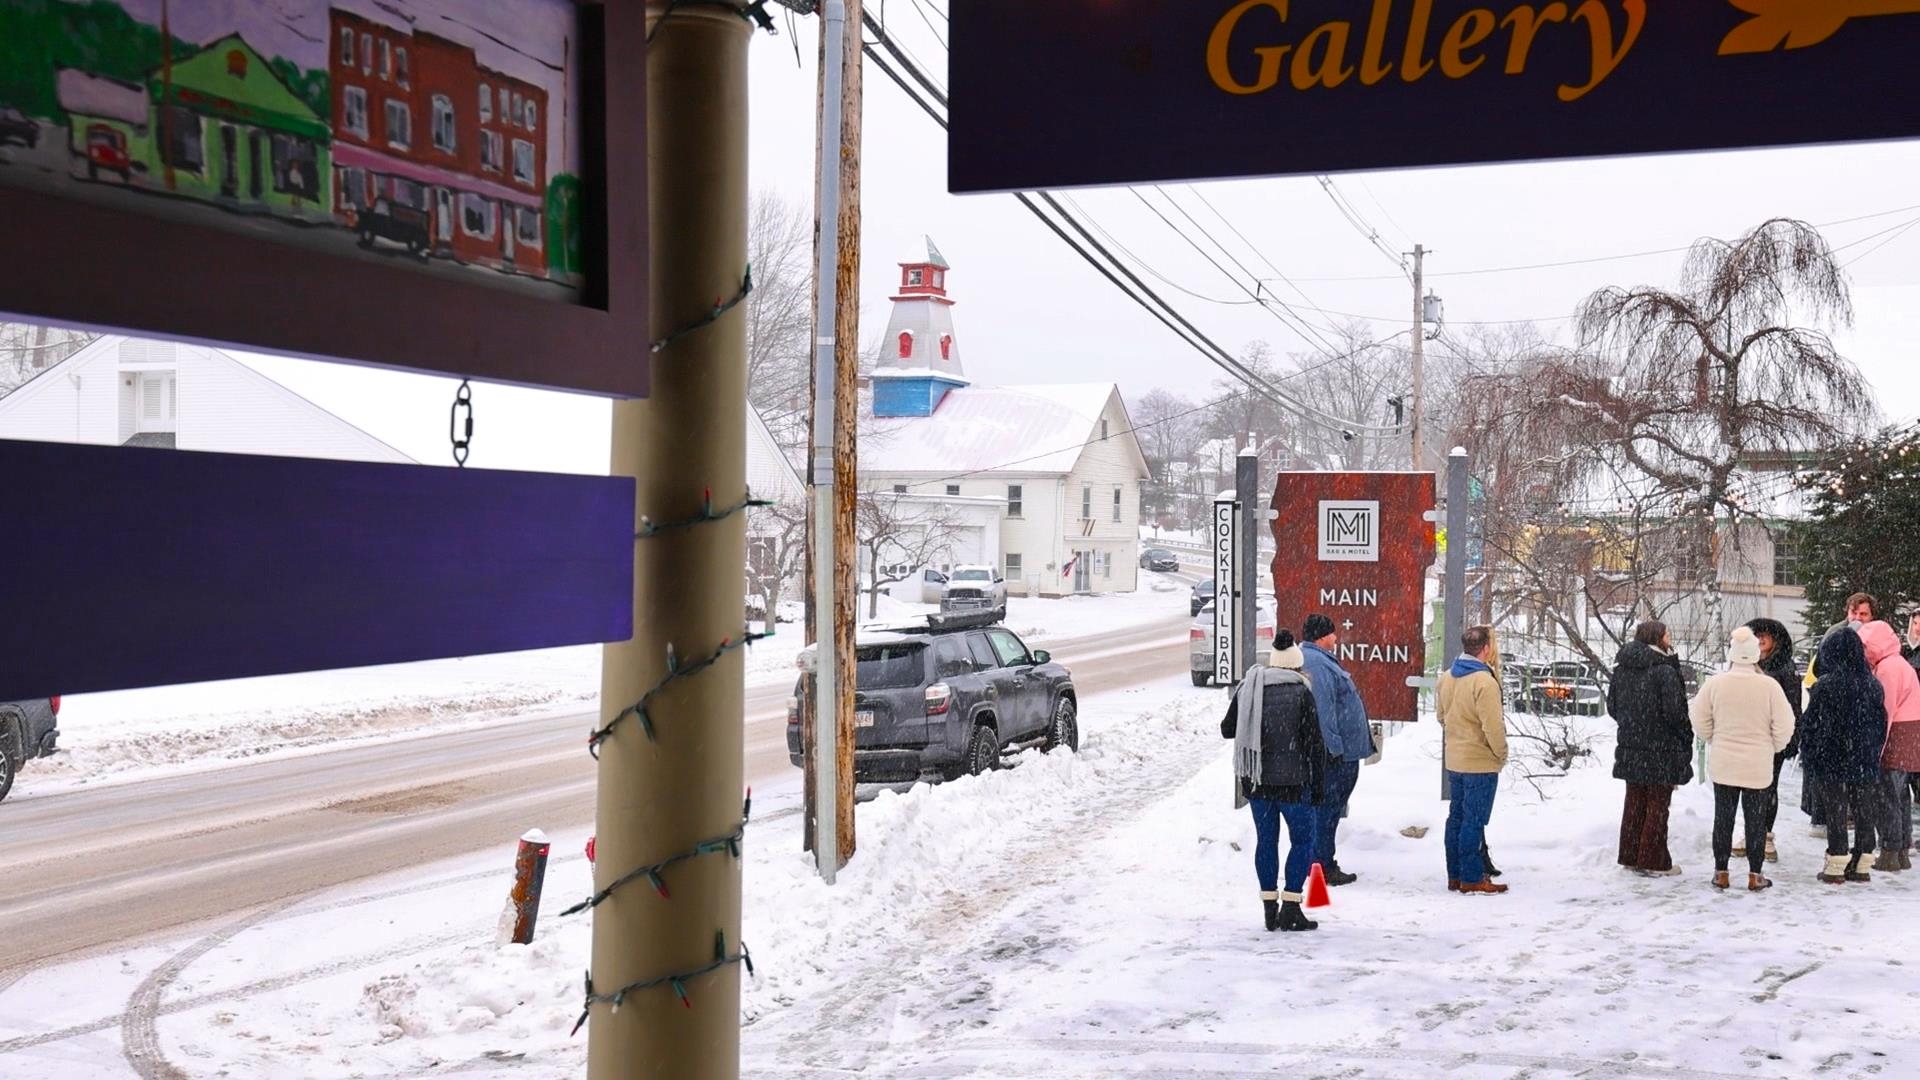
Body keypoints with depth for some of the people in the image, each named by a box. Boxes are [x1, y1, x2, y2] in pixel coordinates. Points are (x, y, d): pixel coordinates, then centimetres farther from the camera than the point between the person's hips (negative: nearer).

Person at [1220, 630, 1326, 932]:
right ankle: (1291, 909, 2)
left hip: (1256, 781, 4)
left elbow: (1227, 730, 12)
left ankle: (1270, 909, 13)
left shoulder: (1247, 688, 4)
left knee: (1266, 840, 12)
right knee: (1302, 839, 7)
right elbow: (1314, 743, -8)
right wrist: (1317, 784, -1)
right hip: (1292, 781, -4)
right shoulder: (1301, 692, -9)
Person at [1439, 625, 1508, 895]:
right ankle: (1472, 879, 5)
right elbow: (1493, 726, -22)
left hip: (1454, 761, 8)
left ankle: (1455, 875, 22)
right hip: (1481, 763, -8)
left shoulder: (1447, 677, 5)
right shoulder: (1484, 682, -21)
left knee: (1456, 817, 15)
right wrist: (1502, 754, -7)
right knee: (1474, 821, -1)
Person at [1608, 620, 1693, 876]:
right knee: (1657, 807, 4)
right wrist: (1686, 740, -2)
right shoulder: (1665, 671, -17)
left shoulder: (1622, 669, 4)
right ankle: (1653, 862, 8)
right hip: (1661, 751, -6)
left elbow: (1612, 705, 10)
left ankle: (1630, 856, 21)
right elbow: (1675, 712, -18)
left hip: (1630, 749, 6)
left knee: (1635, 804, 15)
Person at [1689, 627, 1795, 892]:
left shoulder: (1715, 683, -9)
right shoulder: (1769, 686, -12)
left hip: (1722, 763, 1)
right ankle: (1755, 875, 14)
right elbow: (1784, 727, -8)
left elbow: (1700, 722, 0)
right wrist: (1772, 748, 10)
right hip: (1758, 767, -1)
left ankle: (1721, 872, 15)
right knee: (1756, 819, 9)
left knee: (1723, 817, 11)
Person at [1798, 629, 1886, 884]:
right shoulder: (1873, 685, 3)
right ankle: (1861, 864, 16)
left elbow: (1812, 724, -10)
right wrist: (1874, 753, 20)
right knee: (1863, 810, 10)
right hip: (1865, 762, 5)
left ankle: (1836, 867, 2)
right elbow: (1881, 723, 11)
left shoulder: (1825, 686, -14)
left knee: (1836, 811, 0)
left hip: (1832, 760, -5)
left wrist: (1808, 754, 2)